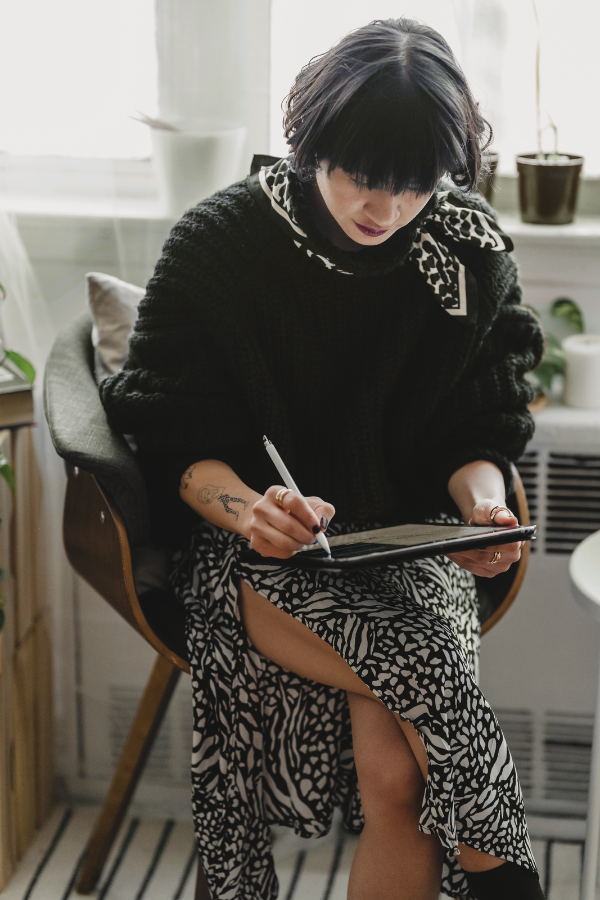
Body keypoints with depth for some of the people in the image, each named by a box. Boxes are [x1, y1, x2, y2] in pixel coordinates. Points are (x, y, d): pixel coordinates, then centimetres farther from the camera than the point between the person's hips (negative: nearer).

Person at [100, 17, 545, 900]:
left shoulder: (472, 256, -1)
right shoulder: (218, 243, -8)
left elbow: (481, 432, 6)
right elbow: (173, 438, -7)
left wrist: (483, 501, -17)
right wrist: (244, 504, -28)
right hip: (252, 551, -2)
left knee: (396, 770, -27)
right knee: (428, 671, -30)